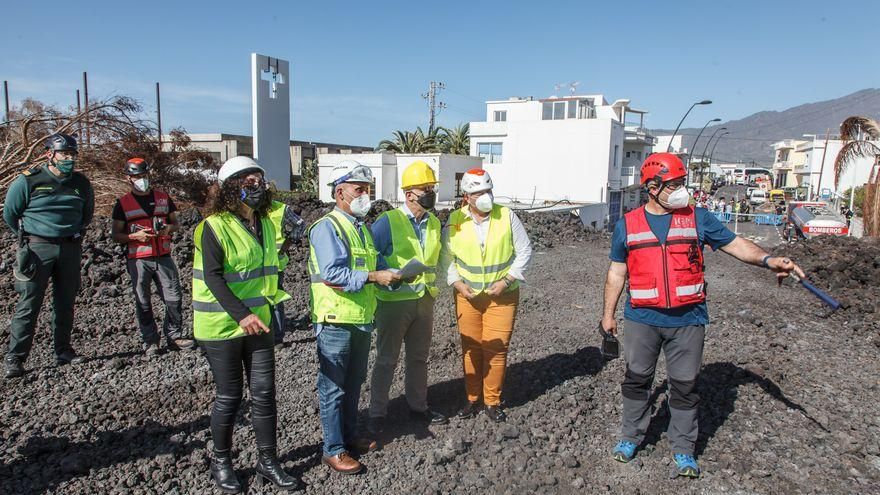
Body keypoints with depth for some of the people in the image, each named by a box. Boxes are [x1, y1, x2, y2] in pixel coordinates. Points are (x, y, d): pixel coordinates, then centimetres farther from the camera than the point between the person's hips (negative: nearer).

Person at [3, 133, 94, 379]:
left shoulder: (81, 183, 6)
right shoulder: (29, 180, -6)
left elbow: (87, 214, 22)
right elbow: (9, 213, 5)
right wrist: (30, 237, 9)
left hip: (70, 248, 4)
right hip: (37, 248, -4)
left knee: (66, 303, 10)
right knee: (29, 305, -4)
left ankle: (63, 351, 21)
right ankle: (14, 358, 3)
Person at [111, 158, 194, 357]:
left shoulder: (163, 198, 12)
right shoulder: (122, 204, 5)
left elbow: (176, 224, 18)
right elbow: (116, 234, 5)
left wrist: (168, 228, -4)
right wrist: (135, 236, -13)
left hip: (164, 257, 2)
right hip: (138, 260, -2)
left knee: (174, 298, 0)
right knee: (143, 303, 3)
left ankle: (174, 336, 12)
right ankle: (150, 342, 13)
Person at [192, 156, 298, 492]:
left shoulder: (266, 223, 8)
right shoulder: (214, 226, -13)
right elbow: (212, 278, -20)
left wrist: (273, 302, 11)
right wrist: (242, 315, -29)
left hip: (259, 322, 6)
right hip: (222, 325, -6)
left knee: (264, 392, 7)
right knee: (229, 396, 5)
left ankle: (267, 461, 21)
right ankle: (221, 461, 26)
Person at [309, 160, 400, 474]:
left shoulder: (363, 227, 14)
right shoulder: (327, 227, -14)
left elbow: (376, 264, 14)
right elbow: (332, 274, -24)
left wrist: (393, 274, -6)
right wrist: (374, 277, -27)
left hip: (362, 320, 8)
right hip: (336, 321, -8)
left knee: (353, 384, 20)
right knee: (334, 387, 4)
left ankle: (350, 436, 36)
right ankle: (333, 450, 16)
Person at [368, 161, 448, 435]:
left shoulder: (435, 223, 6)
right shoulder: (388, 221, -14)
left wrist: (432, 287, 14)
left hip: (424, 301, 6)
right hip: (394, 302, -6)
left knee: (419, 358, 18)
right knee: (387, 359, 7)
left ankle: (418, 407, 34)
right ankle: (377, 412, 22)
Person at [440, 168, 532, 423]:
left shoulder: (507, 216, -6)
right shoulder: (455, 221, -3)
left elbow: (524, 251, -1)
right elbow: (446, 256, 5)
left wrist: (507, 280, -11)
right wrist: (458, 283, -8)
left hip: (502, 296, -1)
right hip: (467, 295, 2)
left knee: (496, 348, 0)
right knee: (470, 347, 9)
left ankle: (493, 401, 17)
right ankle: (472, 398, 25)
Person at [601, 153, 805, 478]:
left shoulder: (697, 219, 2)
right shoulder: (628, 225, 2)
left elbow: (734, 244, 3)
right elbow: (617, 272, 8)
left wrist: (768, 260, -15)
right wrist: (608, 314, 9)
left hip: (688, 320, 0)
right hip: (642, 319, 0)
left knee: (685, 385, 9)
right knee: (637, 379, 12)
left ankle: (683, 448, 24)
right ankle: (631, 436, 30)